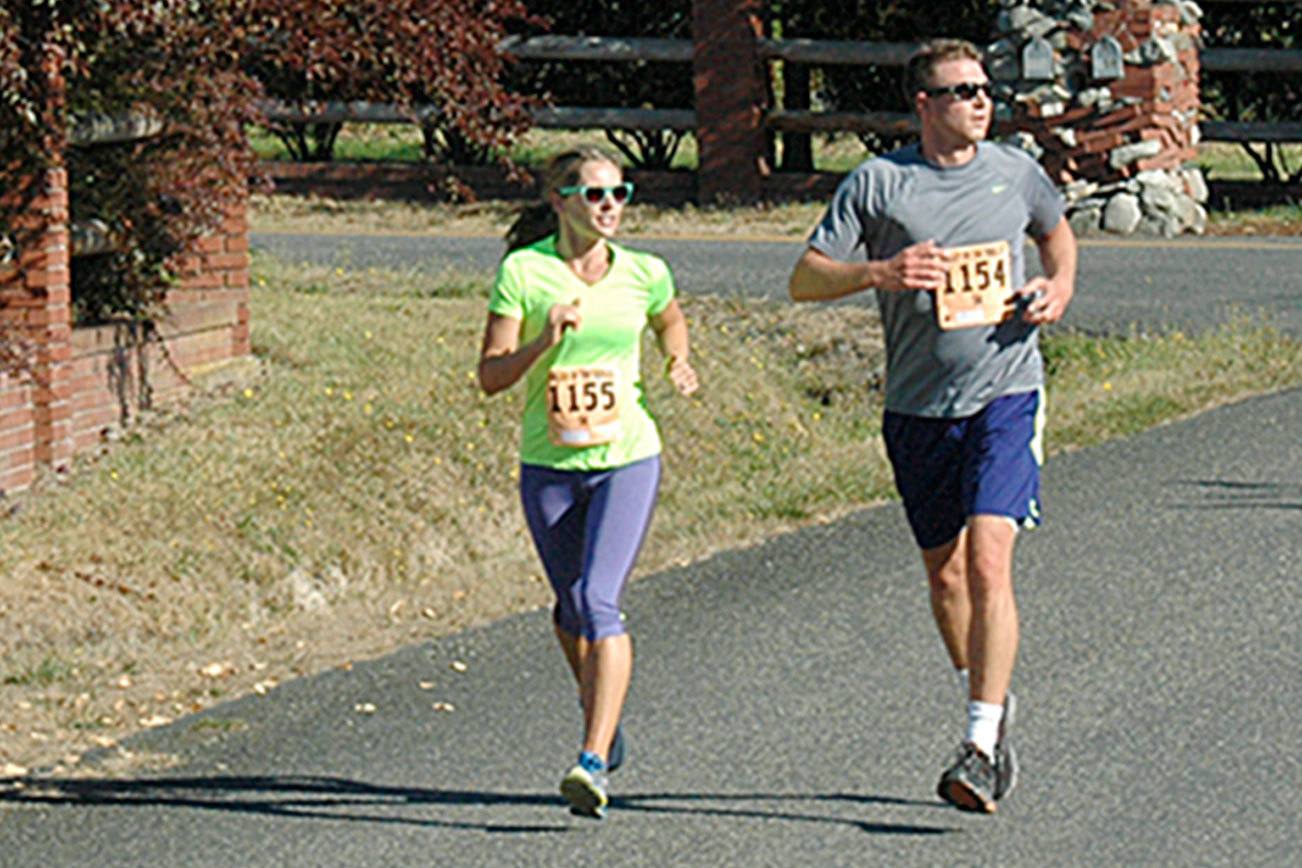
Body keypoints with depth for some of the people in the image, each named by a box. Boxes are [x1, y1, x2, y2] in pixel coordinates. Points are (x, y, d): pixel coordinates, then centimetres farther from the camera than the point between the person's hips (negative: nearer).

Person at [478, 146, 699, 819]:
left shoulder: (643, 274, 2)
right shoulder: (522, 273, -5)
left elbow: (670, 320, 26)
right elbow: (490, 375, -7)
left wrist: (679, 363, 8)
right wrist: (543, 341, -22)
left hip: (627, 459, -1)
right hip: (548, 464, 1)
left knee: (598, 602, -16)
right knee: (572, 608, 15)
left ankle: (594, 762, -21)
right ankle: (599, 705, 46)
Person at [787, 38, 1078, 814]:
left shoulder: (1016, 172, 6)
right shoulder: (877, 183, -1)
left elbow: (1057, 230, 28)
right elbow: (805, 280, -2)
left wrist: (1060, 287, 7)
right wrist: (878, 272, -19)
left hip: (1006, 396, -1)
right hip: (917, 407, 1)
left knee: (987, 561, -16)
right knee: (944, 574, 13)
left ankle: (982, 746, -16)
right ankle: (992, 705, 36)